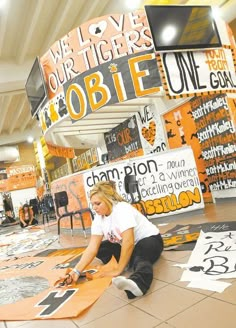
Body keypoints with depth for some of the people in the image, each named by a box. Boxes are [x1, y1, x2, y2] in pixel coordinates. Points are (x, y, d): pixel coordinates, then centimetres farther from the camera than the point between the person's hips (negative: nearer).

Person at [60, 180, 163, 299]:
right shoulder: (98, 218, -7)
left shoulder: (122, 209, -28)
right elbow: (92, 248, -11)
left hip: (149, 240, -8)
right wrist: (77, 271, -22)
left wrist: (118, 270, -30)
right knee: (100, 248, -5)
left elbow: (129, 242, -35)